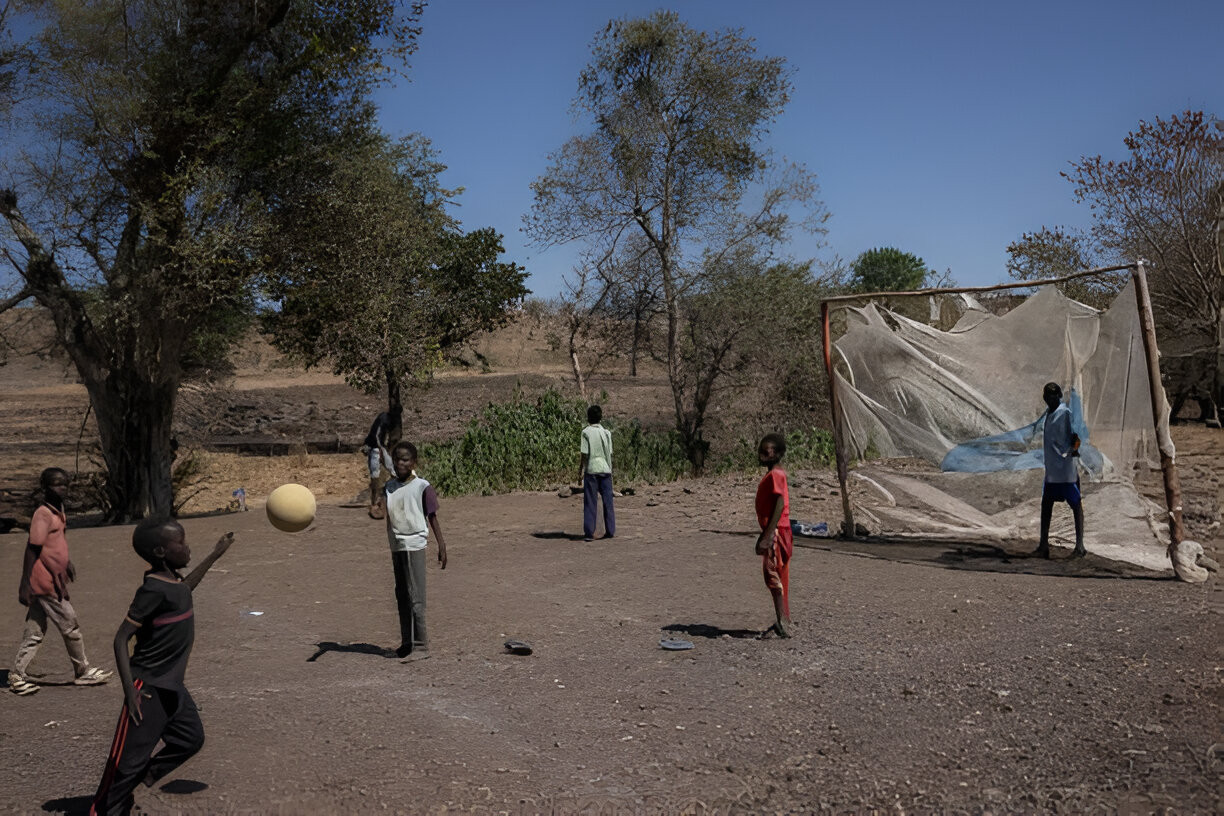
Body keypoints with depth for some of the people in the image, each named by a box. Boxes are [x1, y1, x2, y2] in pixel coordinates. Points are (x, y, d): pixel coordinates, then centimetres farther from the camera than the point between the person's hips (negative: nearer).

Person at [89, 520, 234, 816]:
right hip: (149, 688, -9)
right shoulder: (153, 590, -22)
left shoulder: (172, 581, 3)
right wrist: (130, 689, -26)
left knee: (191, 738, 14)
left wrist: (214, 555, 31)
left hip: (171, 684, 9)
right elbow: (121, 638, -20)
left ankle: (140, 779, 26)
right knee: (130, 756, -1)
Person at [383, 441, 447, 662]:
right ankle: (406, 642, 21)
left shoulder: (422, 487, -7)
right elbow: (389, 517, 12)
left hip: (414, 546, -6)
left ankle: (420, 646, -3)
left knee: (415, 597, -7)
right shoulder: (389, 486, 8)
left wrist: (441, 546, -6)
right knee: (401, 596, 12)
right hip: (396, 546, 6)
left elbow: (432, 517, -4)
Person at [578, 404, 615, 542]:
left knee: (590, 502, 0)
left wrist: (581, 471, -1)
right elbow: (609, 453, 5)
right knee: (608, 501, 8)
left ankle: (589, 533, -1)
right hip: (605, 469, 3)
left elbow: (585, 454, -8)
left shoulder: (586, 432, -6)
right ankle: (610, 531, 10)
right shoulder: (606, 432, 4)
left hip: (591, 470, -3)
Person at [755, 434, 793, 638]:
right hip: (773, 533, 10)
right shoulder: (771, 475, 16)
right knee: (778, 579, 13)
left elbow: (780, 505, -21)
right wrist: (765, 535, 22)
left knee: (774, 577, -10)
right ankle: (783, 623, 19)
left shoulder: (775, 475, -14)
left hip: (776, 533, -10)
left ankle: (783, 625, -11)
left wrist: (768, 536, -24)